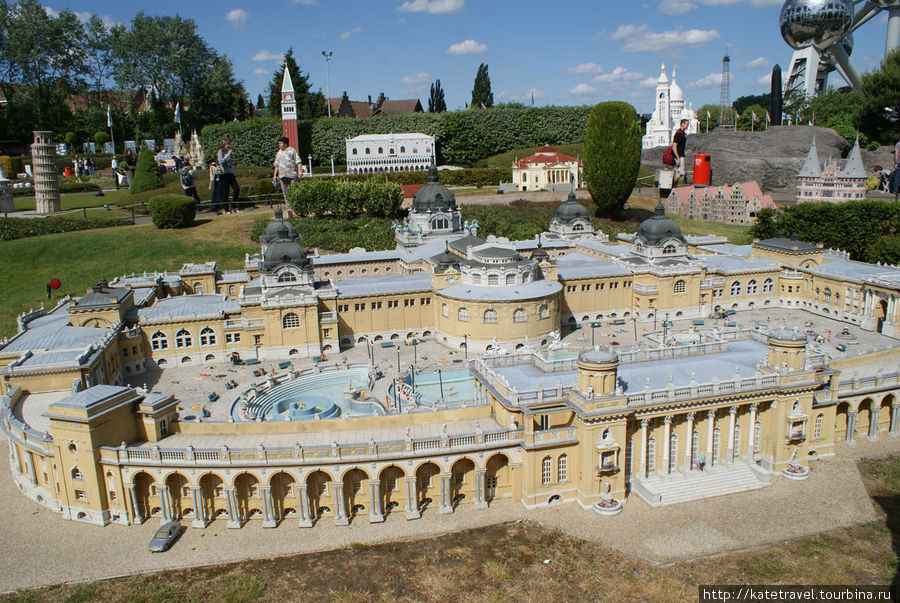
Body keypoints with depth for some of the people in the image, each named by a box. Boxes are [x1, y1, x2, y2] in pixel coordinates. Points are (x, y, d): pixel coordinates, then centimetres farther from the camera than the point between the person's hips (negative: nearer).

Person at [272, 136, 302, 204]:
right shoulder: (279, 153, 19)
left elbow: (298, 161, -1)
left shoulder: (292, 150, 5)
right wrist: (275, 175, 17)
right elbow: (276, 165, 23)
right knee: (285, 192, 1)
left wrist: (300, 171, -14)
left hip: (292, 175, -5)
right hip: (282, 175, 5)